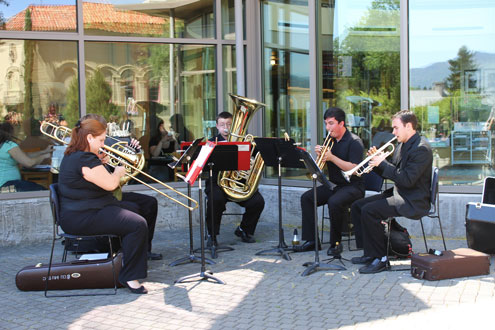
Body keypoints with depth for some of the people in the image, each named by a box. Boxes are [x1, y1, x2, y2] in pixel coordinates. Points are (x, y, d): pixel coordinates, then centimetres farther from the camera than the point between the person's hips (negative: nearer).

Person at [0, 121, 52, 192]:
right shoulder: (10, 146, -14)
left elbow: (25, 155, 19)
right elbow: (29, 163, -17)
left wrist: (44, 151, 21)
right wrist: (44, 156, 0)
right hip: (6, 184, -10)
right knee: (41, 190, -15)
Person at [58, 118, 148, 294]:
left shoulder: (73, 155, 14)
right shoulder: (85, 159, -20)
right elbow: (110, 184, -21)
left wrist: (100, 162, 15)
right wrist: (118, 172, -1)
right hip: (82, 218, -12)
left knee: (132, 210, 22)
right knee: (137, 224, -23)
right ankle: (129, 277, -18)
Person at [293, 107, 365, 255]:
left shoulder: (354, 142, -11)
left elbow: (354, 169, -22)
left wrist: (332, 158, -25)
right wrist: (320, 155, -6)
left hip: (353, 186, -8)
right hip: (334, 185, 8)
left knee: (334, 202, -35)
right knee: (306, 198, -10)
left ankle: (336, 243, -17)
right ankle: (311, 241, -8)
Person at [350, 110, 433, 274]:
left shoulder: (421, 148, -17)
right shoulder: (402, 145, 14)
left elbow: (407, 180, -25)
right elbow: (393, 173, 17)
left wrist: (382, 163, -20)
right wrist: (378, 161, -1)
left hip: (413, 201, -10)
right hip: (398, 193, 11)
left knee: (369, 211, -25)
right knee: (357, 206, 5)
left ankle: (380, 259, -15)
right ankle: (370, 253, 9)